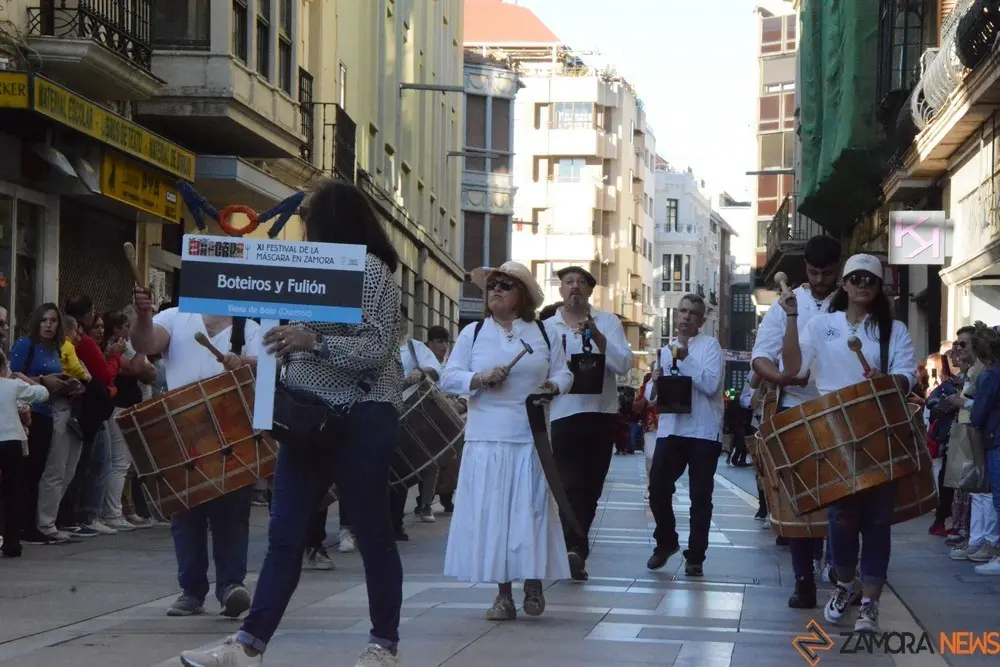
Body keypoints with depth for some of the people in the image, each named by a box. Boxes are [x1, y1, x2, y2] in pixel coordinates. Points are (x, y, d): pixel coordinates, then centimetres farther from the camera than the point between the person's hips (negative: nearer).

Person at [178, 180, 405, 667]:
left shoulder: (371, 270, -9)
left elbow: (376, 349, -18)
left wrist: (313, 341, -26)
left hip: (360, 419, -8)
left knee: (372, 533, 1)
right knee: (285, 535, 4)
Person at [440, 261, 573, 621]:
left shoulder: (543, 333, 9)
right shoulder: (472, 333, 8)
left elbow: (563, 372, 12)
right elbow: (449, 377, 4)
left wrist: (553, 386, -10)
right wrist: (481, 378, -14)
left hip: (532, 438, 0)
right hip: (487, 439, 0)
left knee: (532, 509, -1)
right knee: (491, 511, -2)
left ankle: (534, 583, 15)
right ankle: (503, 594, 5)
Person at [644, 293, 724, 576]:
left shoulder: (709, 345, 1)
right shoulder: (665, 350, 18)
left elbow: (711, 385, -14)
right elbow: (651, 395, 16)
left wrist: (685, 360, -20)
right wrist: (655, 383, -6)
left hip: (703, 432, -4)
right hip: (670, 430, 4)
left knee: (700, 496, 0)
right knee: (658, 489, -4)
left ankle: (695, 556, 8)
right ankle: (666, 542, 18)